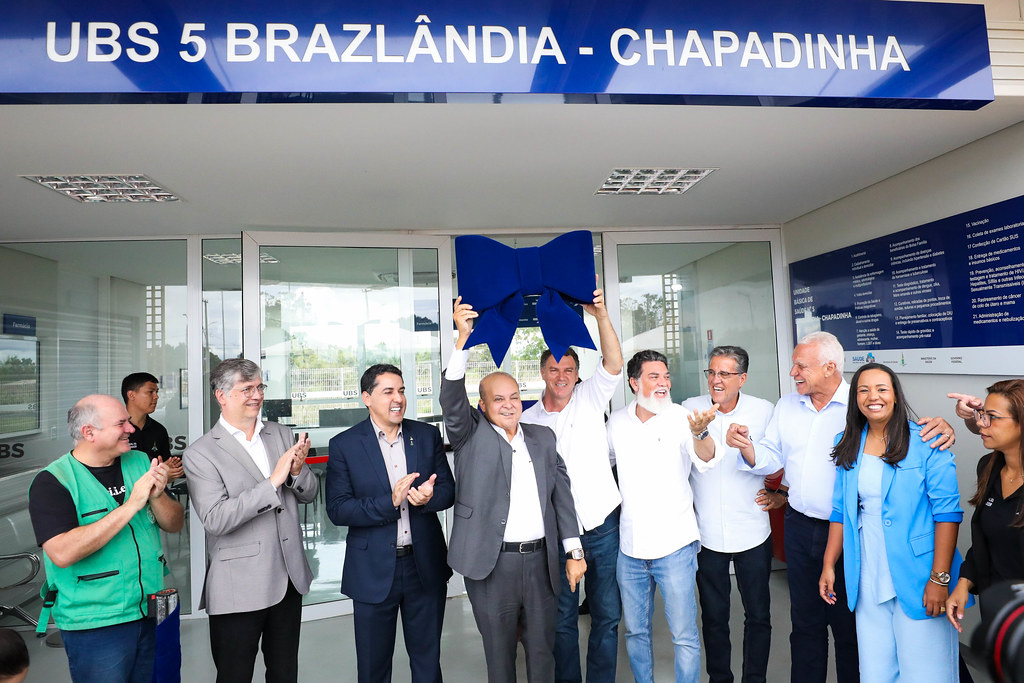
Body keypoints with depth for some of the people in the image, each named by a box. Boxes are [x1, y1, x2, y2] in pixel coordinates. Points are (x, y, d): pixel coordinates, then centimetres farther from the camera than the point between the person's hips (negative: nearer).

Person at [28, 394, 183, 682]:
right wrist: (131, 505, -26)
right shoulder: (52, 481, -11)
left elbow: (175, 525, 5)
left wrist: (157, 497, -15)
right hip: (95, 625, -5)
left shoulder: (140, 462, 3)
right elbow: (62, 553, -24)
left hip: (152, 612, 5)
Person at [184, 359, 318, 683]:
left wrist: (297, 470, -15)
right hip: (238, 589, -4)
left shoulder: (282, 435, 5)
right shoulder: (201, 453, -10)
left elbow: (309, 494, 7)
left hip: (288, 579, 5)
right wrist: (273, 482, -26)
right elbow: (215, 520, -20)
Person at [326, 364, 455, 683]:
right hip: (374, 571, -2)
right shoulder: (344, 445, -8)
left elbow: (449, 490, 1)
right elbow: (337, 510, -12)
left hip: (426, 566, 2)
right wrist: (390, 502, -25)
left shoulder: (428, 435, 1)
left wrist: (429, 497, -21)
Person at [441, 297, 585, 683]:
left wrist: (573, 552, 5)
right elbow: (452, 396, -16)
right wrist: (464, 336, -27)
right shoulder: (471, 434, 0)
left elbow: (561, 494, 9)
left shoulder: (543, 437, 10)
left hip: (542, 562, 3)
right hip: (491, 564, -3)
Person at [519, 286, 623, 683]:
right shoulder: (527, 420, 3)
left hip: (603, 526, 0)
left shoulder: (589, 399, 1)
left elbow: (614, 363, -15)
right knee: (562, 618, 11)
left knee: (607, 615, 10)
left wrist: (601, 314, -28)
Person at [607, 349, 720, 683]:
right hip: (630, 548, 4)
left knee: (685, 636, 4)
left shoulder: (680, 417, -9)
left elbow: (705, 460, -27)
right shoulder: (617, 421, 2)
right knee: (635, 631, 18)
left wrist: (699, 432, -47)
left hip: (674, 546, -4)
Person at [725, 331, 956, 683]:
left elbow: (912, 431, -10)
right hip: (799, 527, 4)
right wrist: (746, 446, -14)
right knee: (805, 620, 19)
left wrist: (941, 426, -32)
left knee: (849, 625, 12)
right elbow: (771, 457, 6)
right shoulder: (786, 406, 4)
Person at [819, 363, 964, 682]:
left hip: (915, 578, -4)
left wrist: (939, 578, -15)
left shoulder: (925, 443, -7)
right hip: (867, 581, 4)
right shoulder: (848, 446, 7)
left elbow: (947, 512, -11)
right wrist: (828, 565, 8)